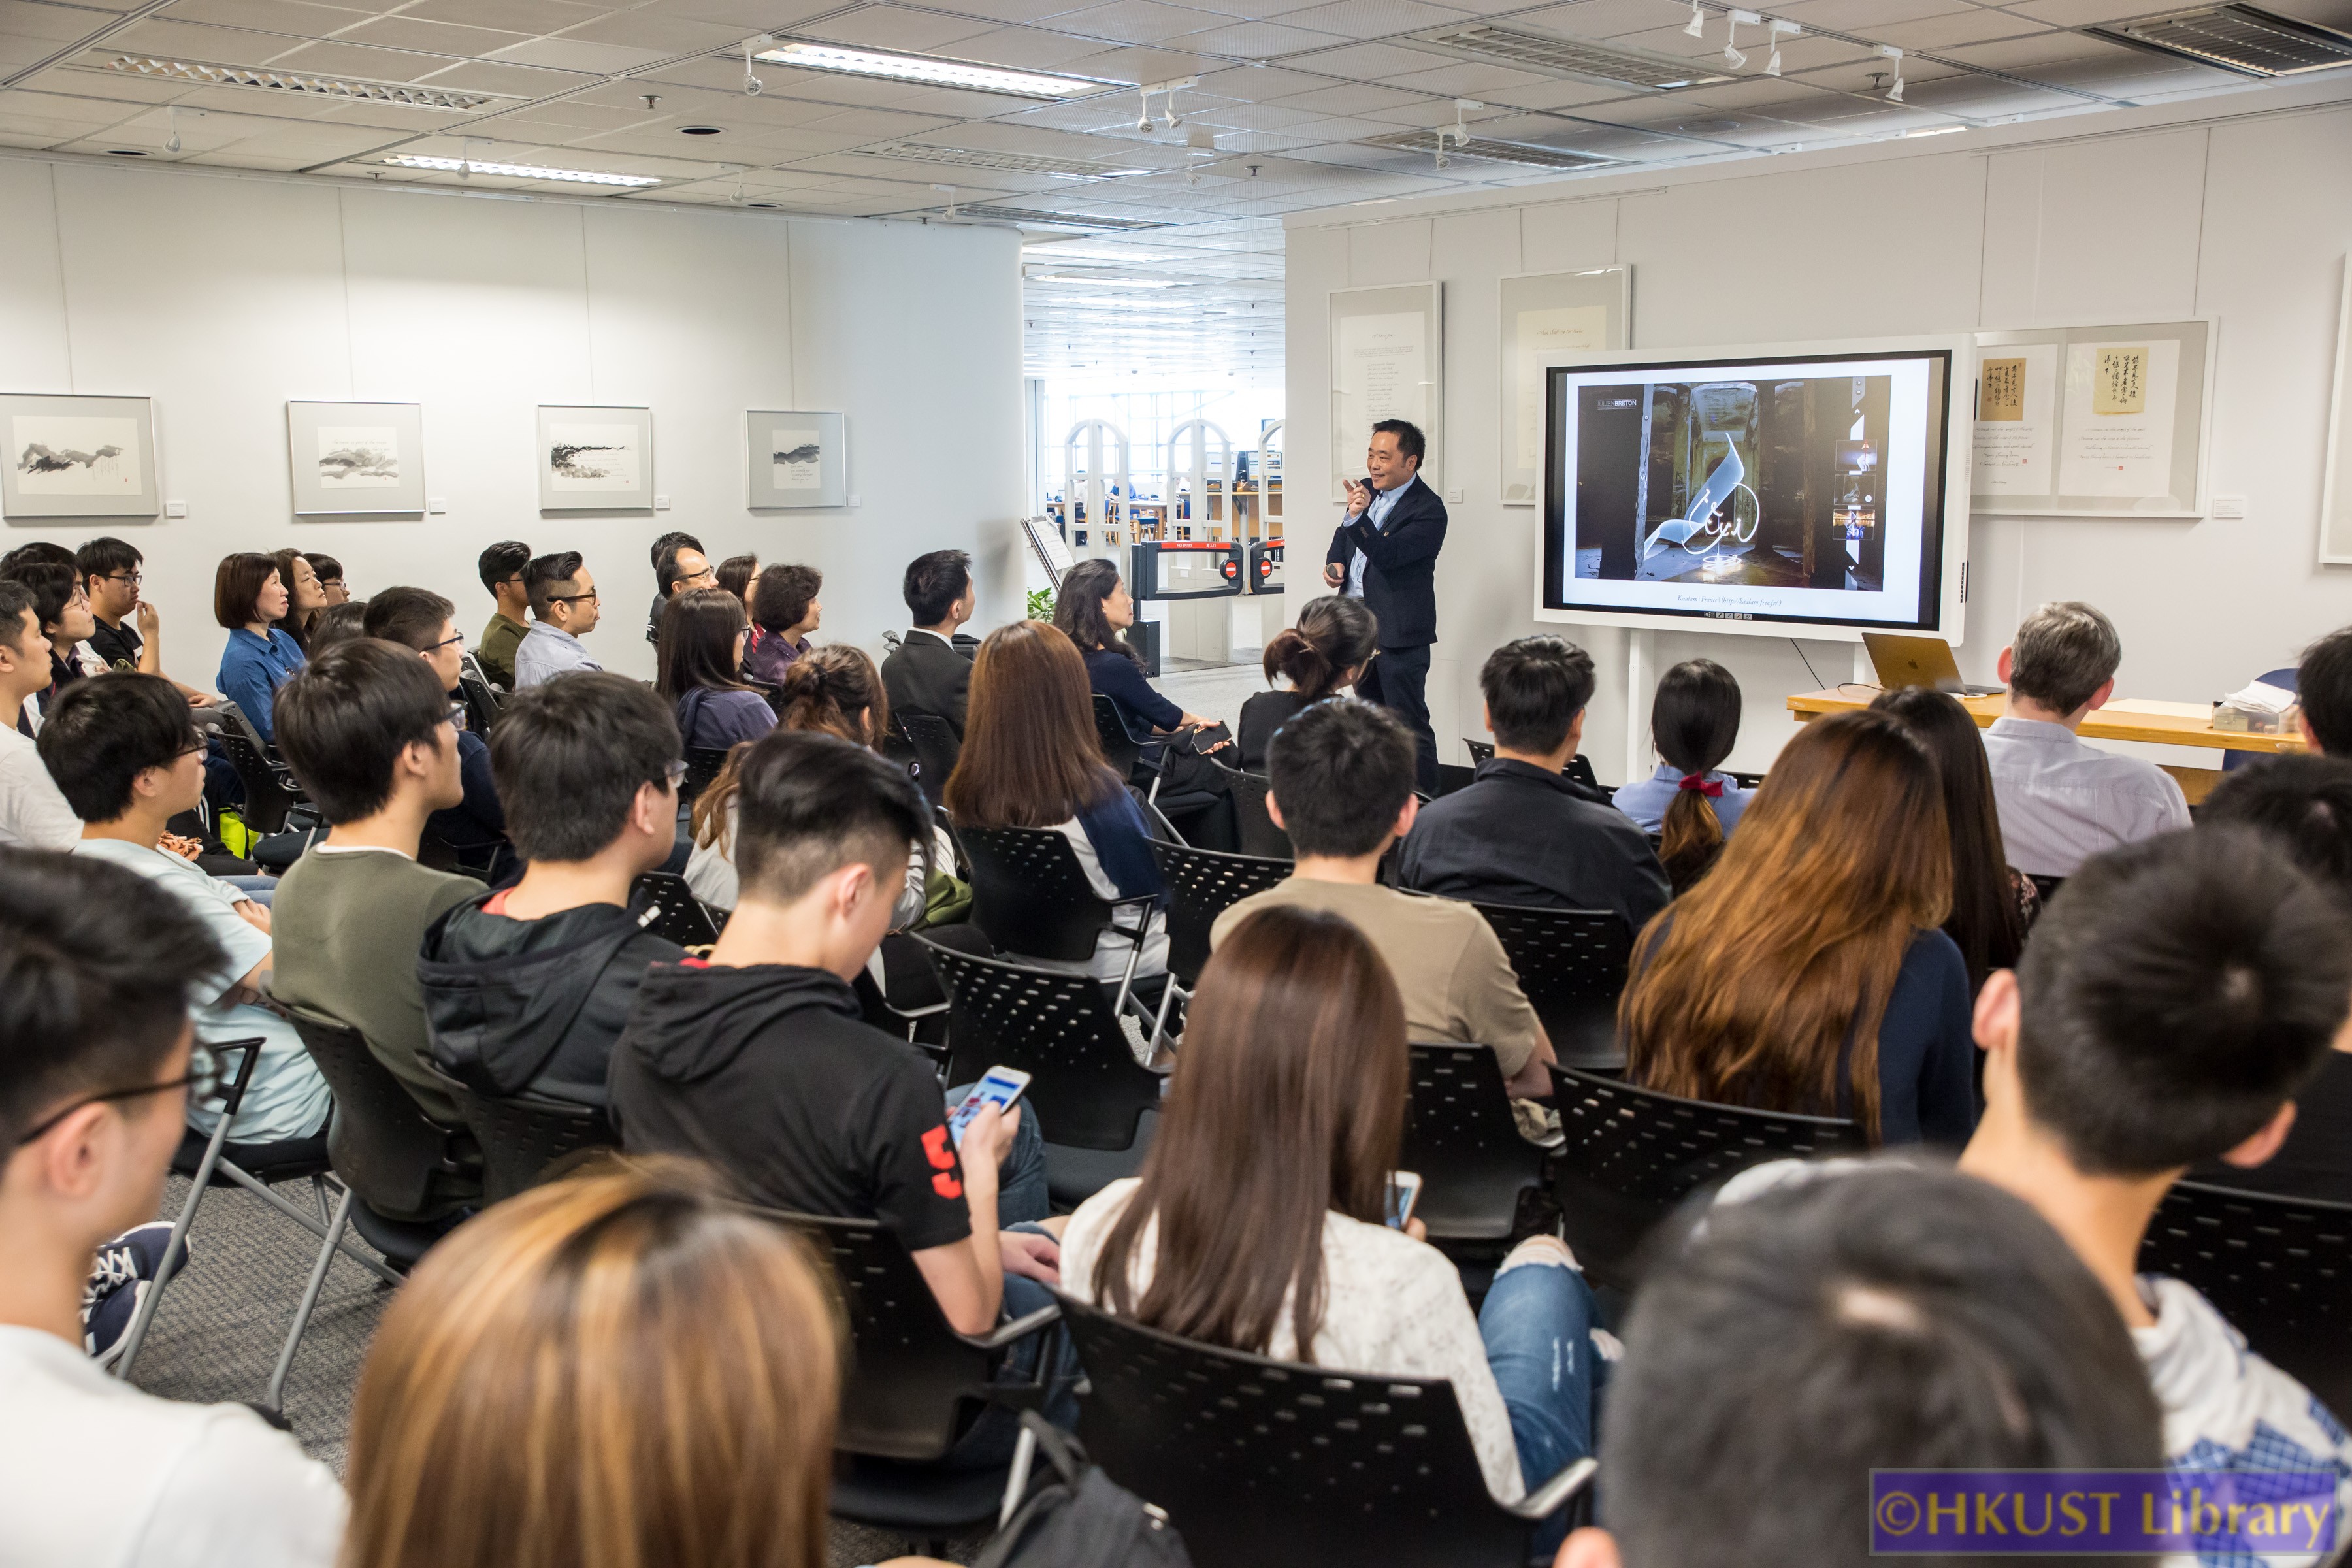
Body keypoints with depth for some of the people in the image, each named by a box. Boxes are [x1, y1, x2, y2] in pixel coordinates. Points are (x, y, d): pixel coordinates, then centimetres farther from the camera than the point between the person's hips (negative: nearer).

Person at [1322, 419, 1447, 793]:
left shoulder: (1428, 510, -16)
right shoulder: (1366, 490, 8)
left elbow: (1388, 555, -27)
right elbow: (1343, 535, 25)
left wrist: (1358, 517, -39)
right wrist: (1334, 562, 4)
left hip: (1399, 632, -8)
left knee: (1410, 723, -6)